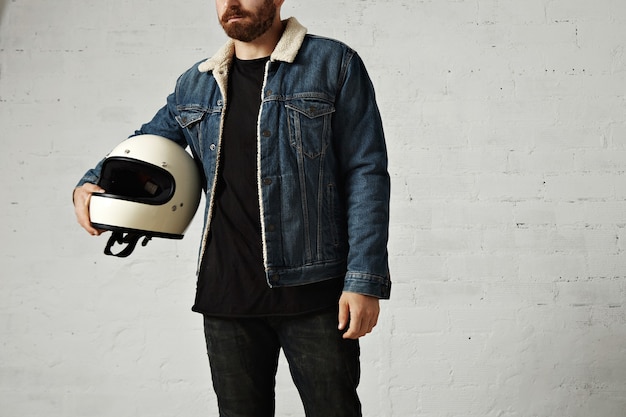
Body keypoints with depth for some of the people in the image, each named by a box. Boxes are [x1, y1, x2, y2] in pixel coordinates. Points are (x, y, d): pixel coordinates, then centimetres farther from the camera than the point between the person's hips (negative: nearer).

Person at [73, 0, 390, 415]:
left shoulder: (334, 65, 0)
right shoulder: (195, 85, 13)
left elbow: (366, 174, -5)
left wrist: (365, 281, -12)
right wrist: (90, 185, 8)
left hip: (313, 288, -3)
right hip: (227, 292, 4)